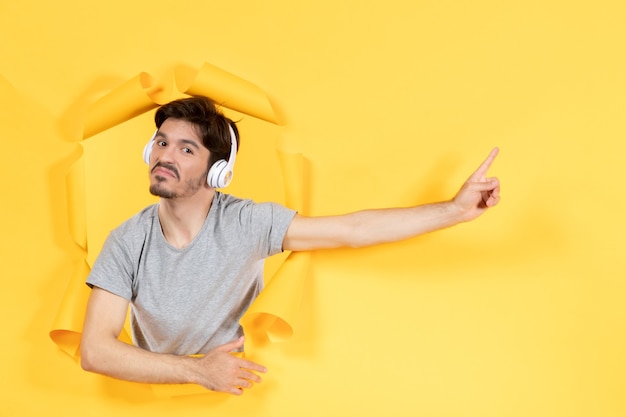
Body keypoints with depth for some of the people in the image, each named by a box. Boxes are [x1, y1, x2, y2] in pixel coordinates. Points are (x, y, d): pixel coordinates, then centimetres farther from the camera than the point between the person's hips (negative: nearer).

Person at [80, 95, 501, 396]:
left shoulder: (248, 222, -13)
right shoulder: (128, 243, -12)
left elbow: (353, 230, -13)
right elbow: (94, 350, -17)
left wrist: (457, 209, -17)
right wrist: (198, 370, -26)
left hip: (236, 391, 0)